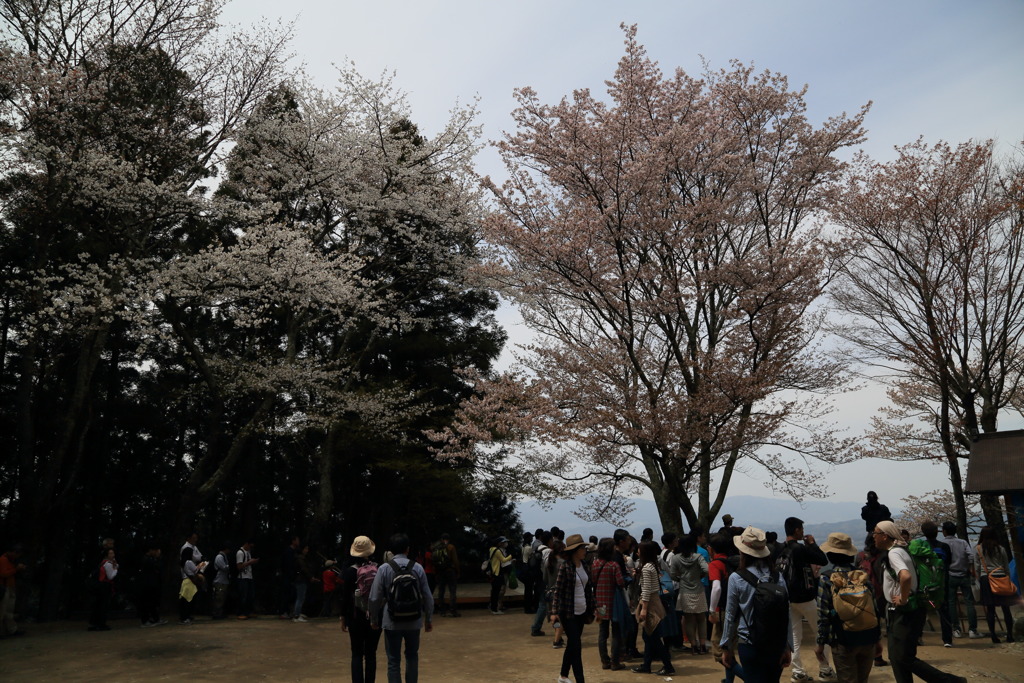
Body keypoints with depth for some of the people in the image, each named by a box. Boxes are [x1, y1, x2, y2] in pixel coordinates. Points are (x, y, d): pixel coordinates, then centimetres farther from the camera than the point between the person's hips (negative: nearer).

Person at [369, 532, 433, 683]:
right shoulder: (417, 568, -5)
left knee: (394, 661, 7)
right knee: (412, 657, 21)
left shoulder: (384, 568, -9)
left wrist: (374, 619, 8)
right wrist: (428, 619, 11)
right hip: (413, 621, 2)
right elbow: (427, 596, -2)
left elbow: (374, 597, -8)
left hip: (392, 621, -2)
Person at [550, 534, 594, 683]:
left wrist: (591, 608, 12)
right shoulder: (565, 567, -14)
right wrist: (554, 612, -19)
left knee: (571, 644, 16)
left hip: (581, 612, 7)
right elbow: (557, 590, -14)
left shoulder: (583, 565, 6)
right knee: (576, 646, -6)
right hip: (568, 612, -7)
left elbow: (588, 588, 12)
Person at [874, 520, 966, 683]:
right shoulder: (898, 550, 11)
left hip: (905, 613, -10)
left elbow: (906, 576, -38)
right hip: (898, 613, 10)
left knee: (905, 658, -4)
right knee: (896, 658, 13)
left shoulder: (894, 553, -20)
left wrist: (903, 599, -24)